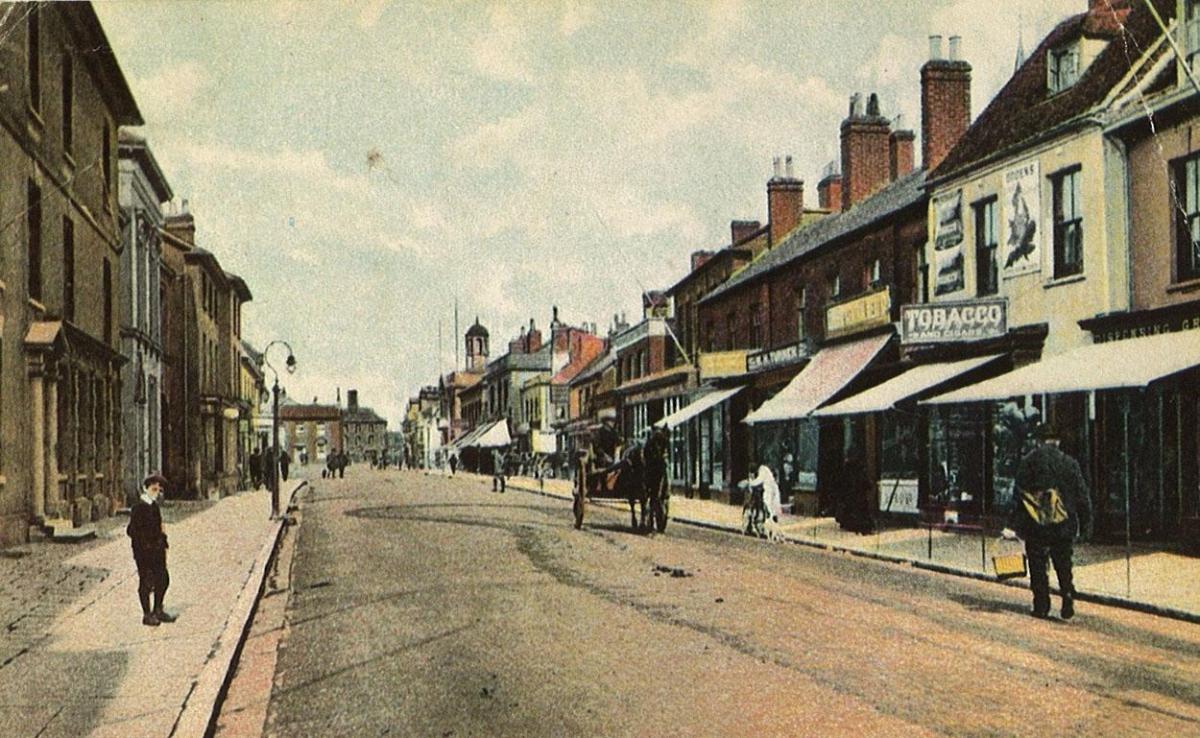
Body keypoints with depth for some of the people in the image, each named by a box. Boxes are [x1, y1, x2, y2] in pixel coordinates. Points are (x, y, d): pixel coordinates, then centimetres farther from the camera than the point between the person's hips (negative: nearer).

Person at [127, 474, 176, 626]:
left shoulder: (154, 505, 12)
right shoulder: (138, 507, -13)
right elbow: (131, 531, -15)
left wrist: (163, 544, 13)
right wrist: (145, 544, -16)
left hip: (157, 550, 8)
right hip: (143, 551, -8)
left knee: (163, 579, 11)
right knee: (145, 582, 1)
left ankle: (158, 611, 24)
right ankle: (147, 615, 10)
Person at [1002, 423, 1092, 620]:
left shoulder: (1027, 462, -3)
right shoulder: (1069, 463, 0)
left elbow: (1018, 496, -3)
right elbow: (1082, 496, 2)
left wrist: (1013, 526, -1)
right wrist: (1086, 524, 10)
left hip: (1035, 525, -1)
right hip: (1064, 526, 1)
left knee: (1038, 568, 7)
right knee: (1064, 567, 12)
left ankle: (1041, 607, 8)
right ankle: (1068, 605, 4)